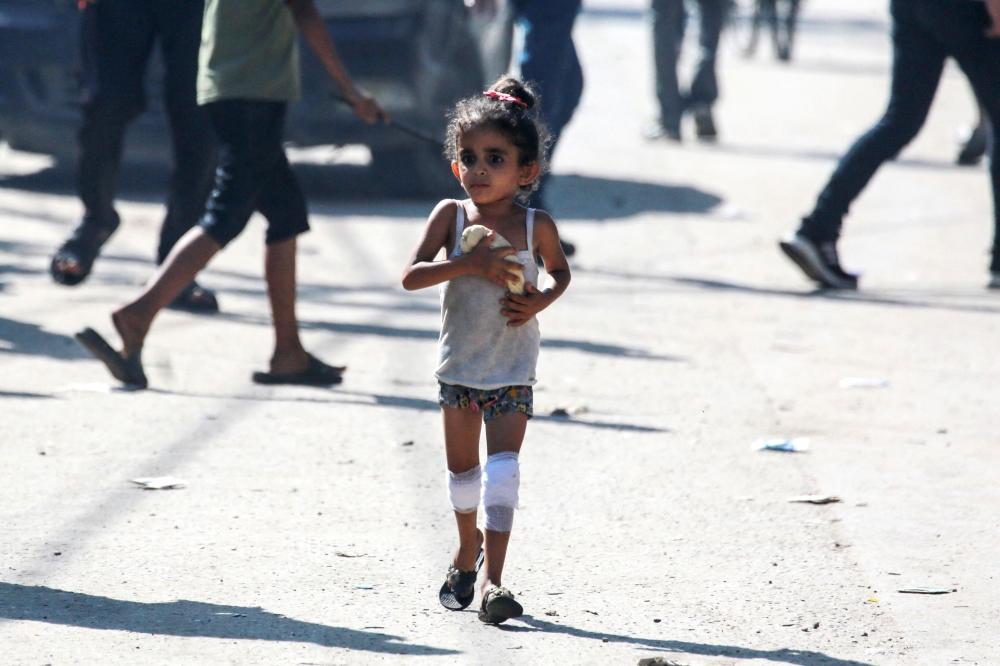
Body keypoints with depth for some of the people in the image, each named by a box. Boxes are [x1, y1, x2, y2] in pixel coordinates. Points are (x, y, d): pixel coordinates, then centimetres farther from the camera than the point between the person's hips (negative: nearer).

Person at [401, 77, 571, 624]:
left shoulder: (536, 226, -6)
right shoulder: (451, 215, -7)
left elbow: (560, 272, 13)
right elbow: (411, 276, -14)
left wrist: (539, 301, -8)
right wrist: (469, 263, -27)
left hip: (511, 369, -2)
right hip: (458, 363, 2)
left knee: (502, 465, -15)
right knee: (461, 466, 16)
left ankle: (493, 579, -19)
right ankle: (468, 547, 43)